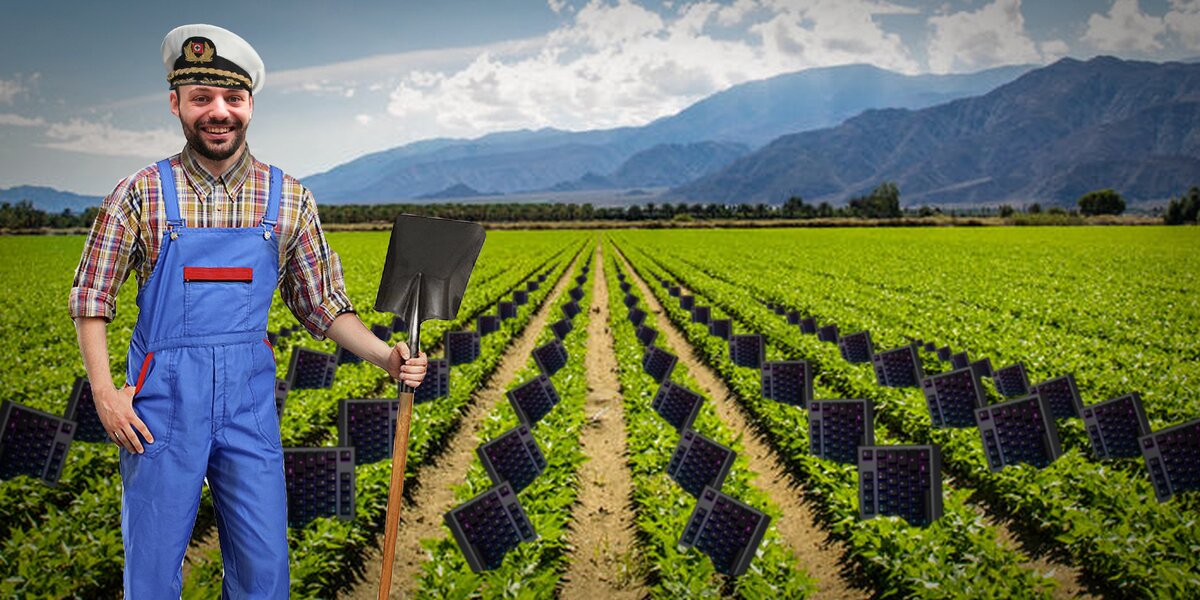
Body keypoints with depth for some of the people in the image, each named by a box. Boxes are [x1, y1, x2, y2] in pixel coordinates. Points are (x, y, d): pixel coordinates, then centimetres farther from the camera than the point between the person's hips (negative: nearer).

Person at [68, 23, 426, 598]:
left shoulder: (289, 200, 2)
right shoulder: (142, 194, -3)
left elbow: (322, 304, 8)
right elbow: (90, 296, 3)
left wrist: (385, 356, -6)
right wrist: (104, 391, -7)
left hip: (249, 400, 2)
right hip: (163, 400, -1)